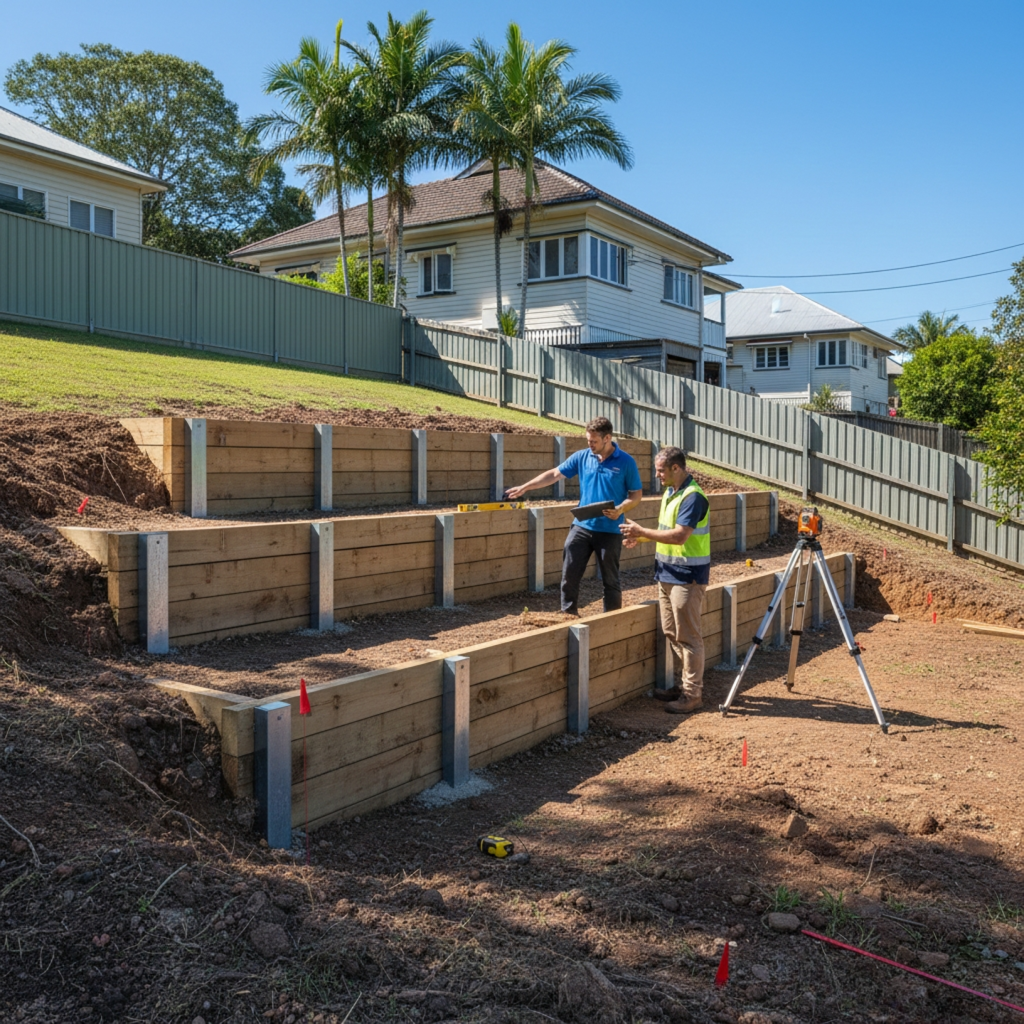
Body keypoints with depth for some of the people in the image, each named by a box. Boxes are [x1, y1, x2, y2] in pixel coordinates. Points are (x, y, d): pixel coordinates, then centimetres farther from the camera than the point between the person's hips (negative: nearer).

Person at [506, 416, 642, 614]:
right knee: (569, 575, 3)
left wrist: (620, 509, -22)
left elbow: (637, 495, -3)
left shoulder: (626, 462, -6)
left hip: (610, 531, -3)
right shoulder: (582, 456, 2)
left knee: (610, 580, 7)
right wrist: (525, 487, 2)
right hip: (582, 526, 3)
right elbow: (554, 474, 6)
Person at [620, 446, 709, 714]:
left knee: (687, 636, -4)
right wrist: (639, 538, 7)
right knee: (672, 633, 15)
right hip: (667, 574, 10)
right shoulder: (669, 493, 13)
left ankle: (692, 694, 3)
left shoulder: (693, 497, -18)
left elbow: (679, 536, -26)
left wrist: (642, 531, -19)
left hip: (687, 577, -10)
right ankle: (683, 684, 26)